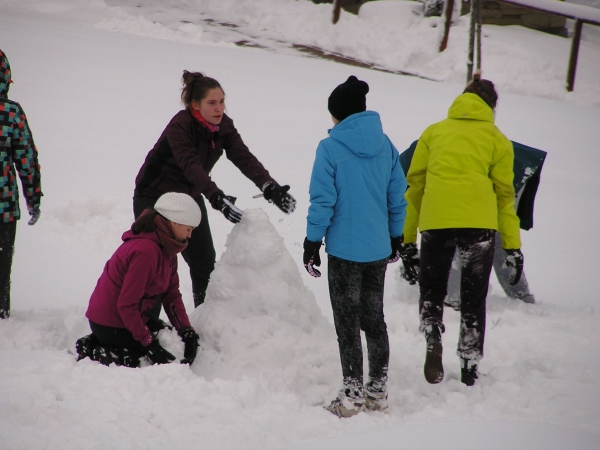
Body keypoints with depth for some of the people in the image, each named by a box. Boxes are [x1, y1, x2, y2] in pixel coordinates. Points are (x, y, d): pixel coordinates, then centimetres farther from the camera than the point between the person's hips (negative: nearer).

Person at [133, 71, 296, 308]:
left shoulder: (223, 126, -8)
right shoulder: (180, 126, -28)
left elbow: (244, 157, -19)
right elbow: (191, 166, -41)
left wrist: (270, 187, -35)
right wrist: (217, 198, -55)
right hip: (155, 197, -7)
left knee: (205, 262, 6)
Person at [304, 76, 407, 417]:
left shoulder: (330, 148, -12)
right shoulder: (385, 145, 3)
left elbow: (323, 201, -13)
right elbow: (398, 197, 8)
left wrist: (312, 243, -4)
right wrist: (396, 238, 19)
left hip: (344, 249, -5)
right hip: (378, 248, 5)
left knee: (347, 323, 2)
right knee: (374, 318, 16)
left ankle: (353, 395, 5)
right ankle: (378, 390, 21)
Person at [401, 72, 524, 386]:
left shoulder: (433, 132, 17)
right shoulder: (496, 139, 13)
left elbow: (414, 186, 14)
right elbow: (504, 195, 9)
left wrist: (407, 238, 18)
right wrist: (512, 246, 10)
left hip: (435, 219, 1)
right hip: (479, 220, -1)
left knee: (431, 289, 16)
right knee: (473, 298, 11)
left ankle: (433, 341, -10)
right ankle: (469, 369, 9)